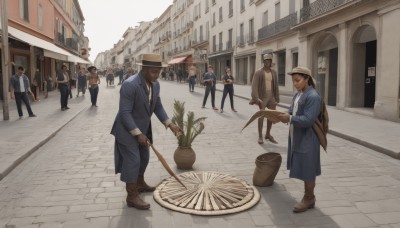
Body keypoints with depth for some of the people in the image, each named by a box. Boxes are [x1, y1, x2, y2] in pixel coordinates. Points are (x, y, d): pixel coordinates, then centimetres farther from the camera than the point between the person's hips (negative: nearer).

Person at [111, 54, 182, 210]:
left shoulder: (155, 84, -4)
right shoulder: (130, 85, -28)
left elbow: (157, 106, 6)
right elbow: (125, 113, -27)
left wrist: (169, 124, -4)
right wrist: (138, 134, -28)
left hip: (143, 127, 8)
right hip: (127, 129, -8)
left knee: (143, 158, 19)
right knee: (132, 160, -6)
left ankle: (140, 184, 41)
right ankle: (132, 197, 6)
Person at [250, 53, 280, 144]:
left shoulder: (274, 72, 9)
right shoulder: (258, 73, -5)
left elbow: (276, 86, 12)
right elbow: (254, 86, -13)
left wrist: (277, 98, 8)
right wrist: (256, 98, -23)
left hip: (271, 96, 5)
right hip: (262, 97, -5)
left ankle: (268, 134, 23)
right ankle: (260, 136, -3)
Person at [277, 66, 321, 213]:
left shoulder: (313, 97, -18)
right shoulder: (297, 94, 10)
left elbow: (308, 120, -23)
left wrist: (290, 119, -24)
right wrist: (285, 116, -5)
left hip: (307, 139, -9)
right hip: (297, 137, 9)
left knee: (307, 170, 3)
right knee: (303, 169, 17)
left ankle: (309, 199, 17)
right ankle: (308, 197, 31)